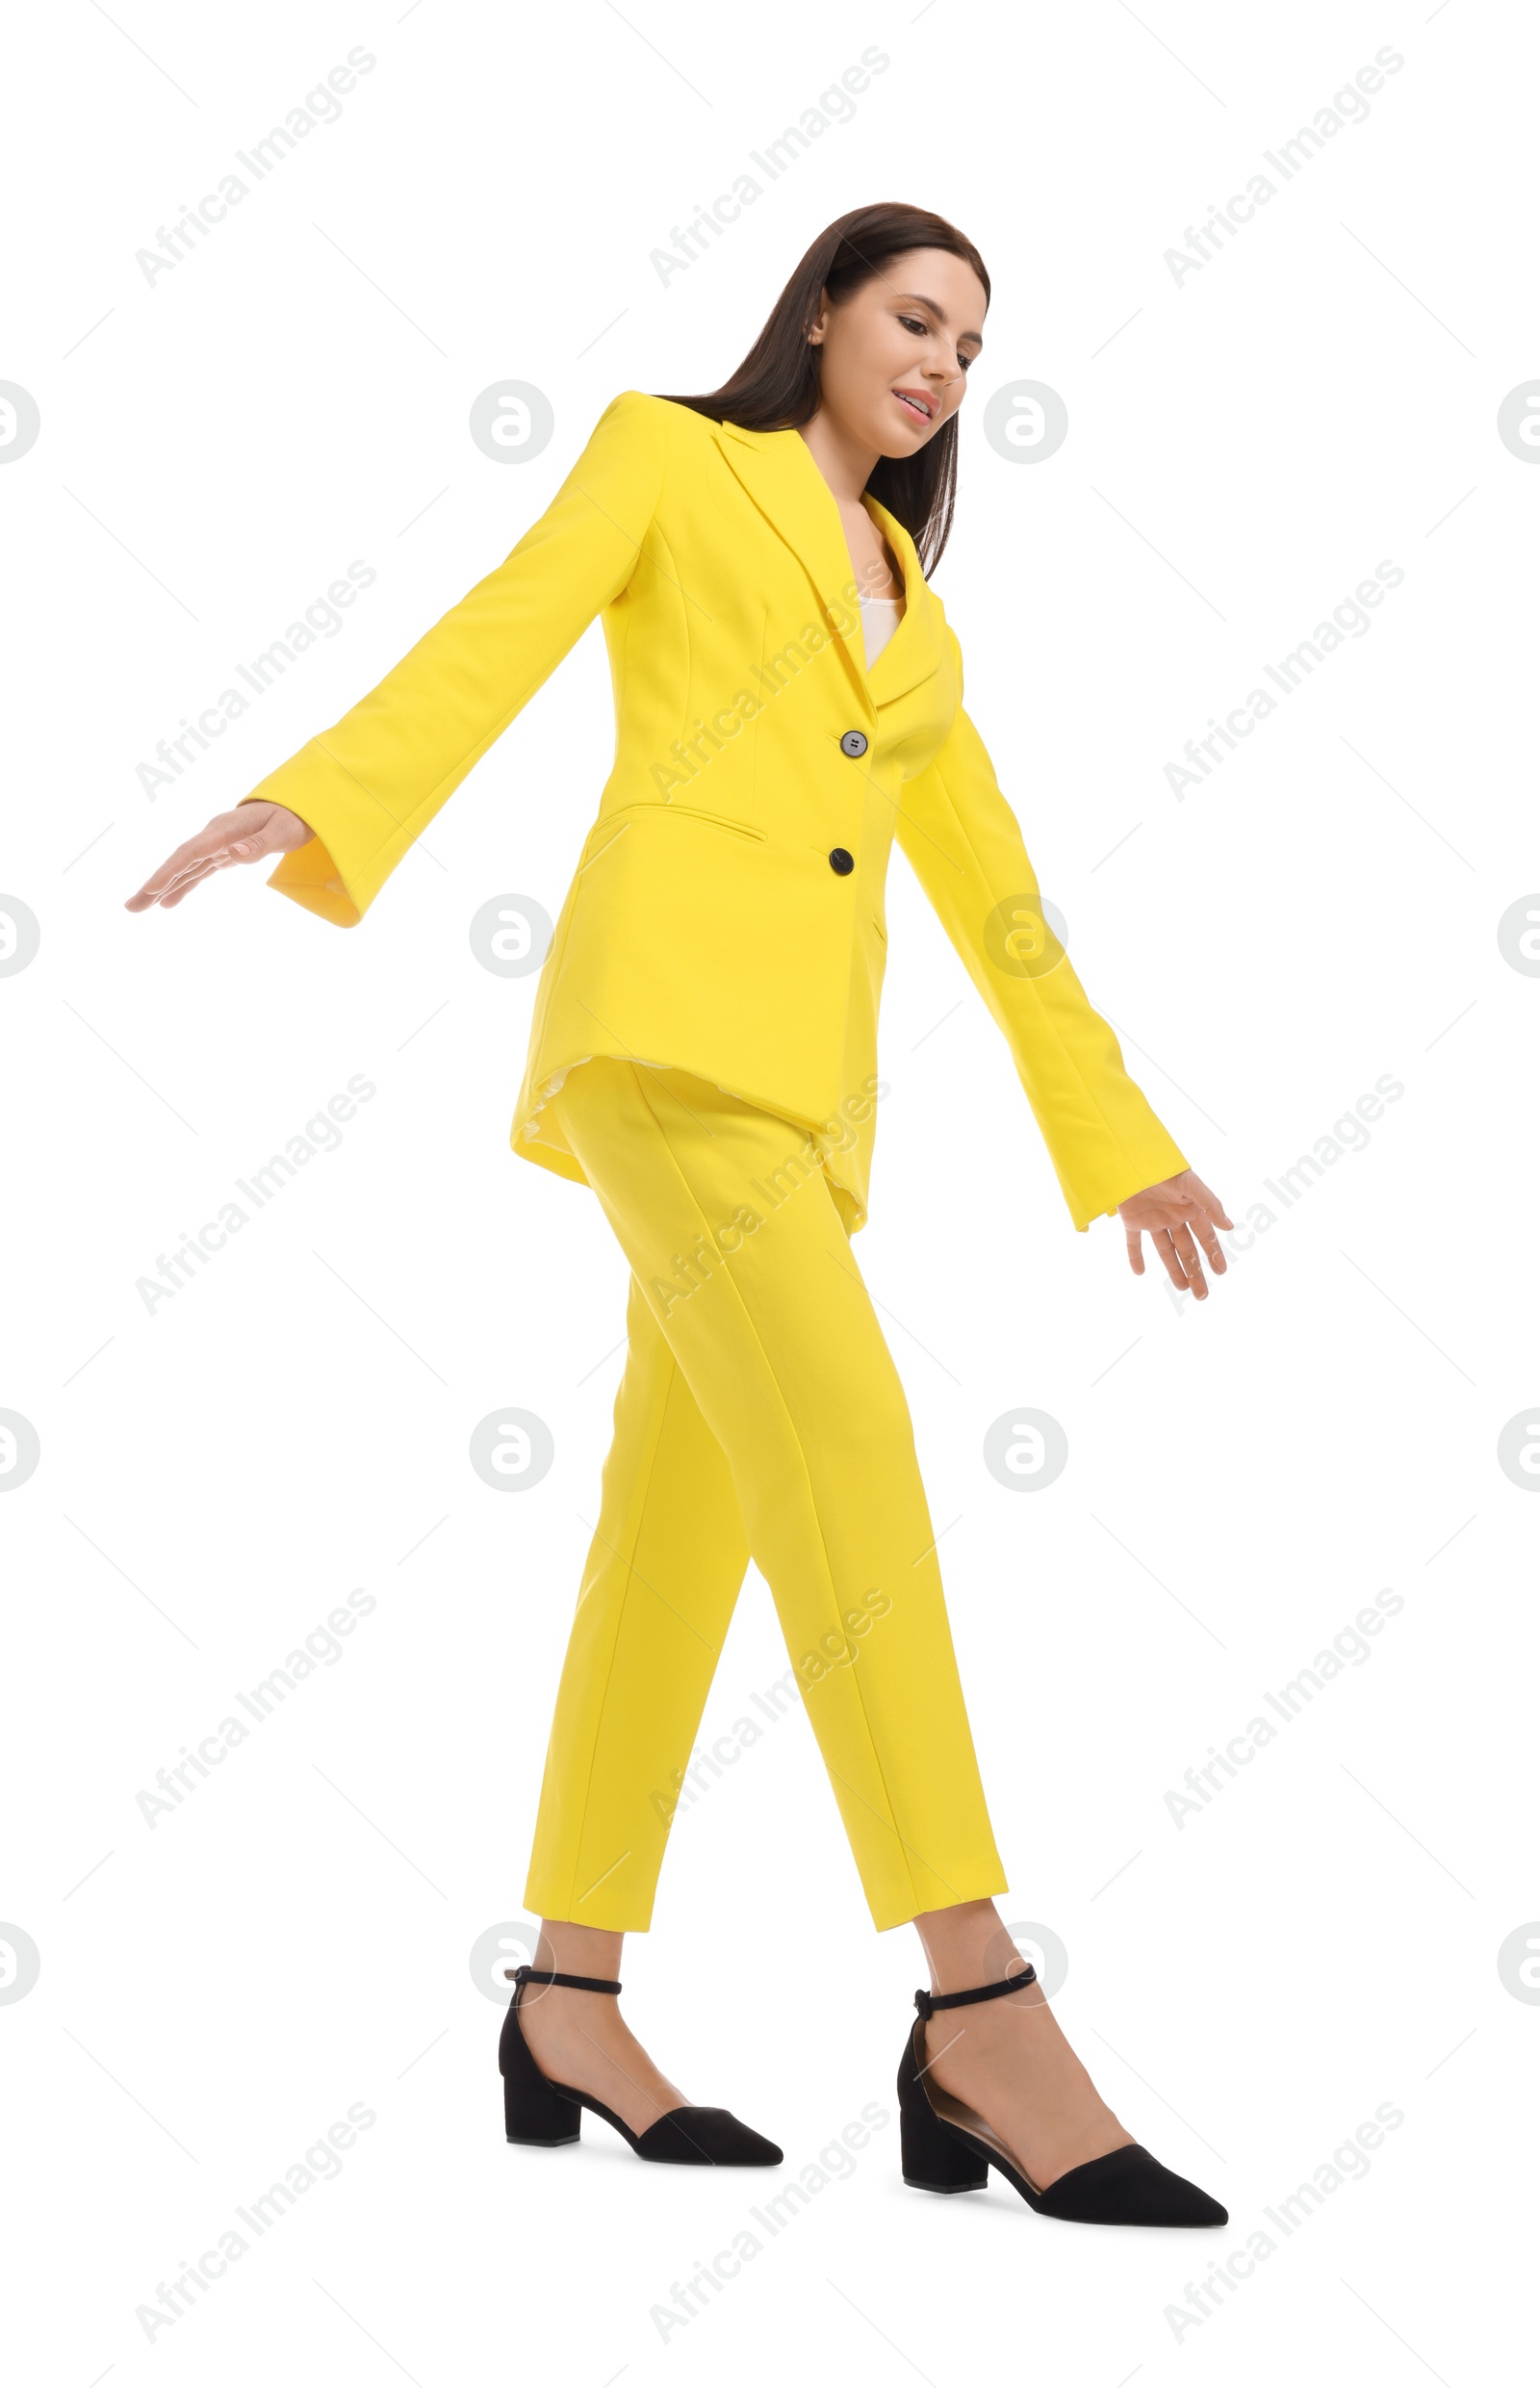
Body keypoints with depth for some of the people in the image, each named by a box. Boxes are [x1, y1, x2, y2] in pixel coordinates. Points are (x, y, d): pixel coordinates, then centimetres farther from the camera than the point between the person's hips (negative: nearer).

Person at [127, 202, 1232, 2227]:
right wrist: (310, 801, -21)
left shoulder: (909, 610, 29)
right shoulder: (667, 456, 13)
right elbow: (495, 643, -3)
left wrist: (1116, 1130, 26)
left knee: (686, 1524, 5)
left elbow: (987, 880, 28)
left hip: (807, 1073, 7)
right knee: (845, 1442, -21)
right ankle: (981, 2018, -25)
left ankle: (569, 2006, 13)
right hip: (670, 998, -7)